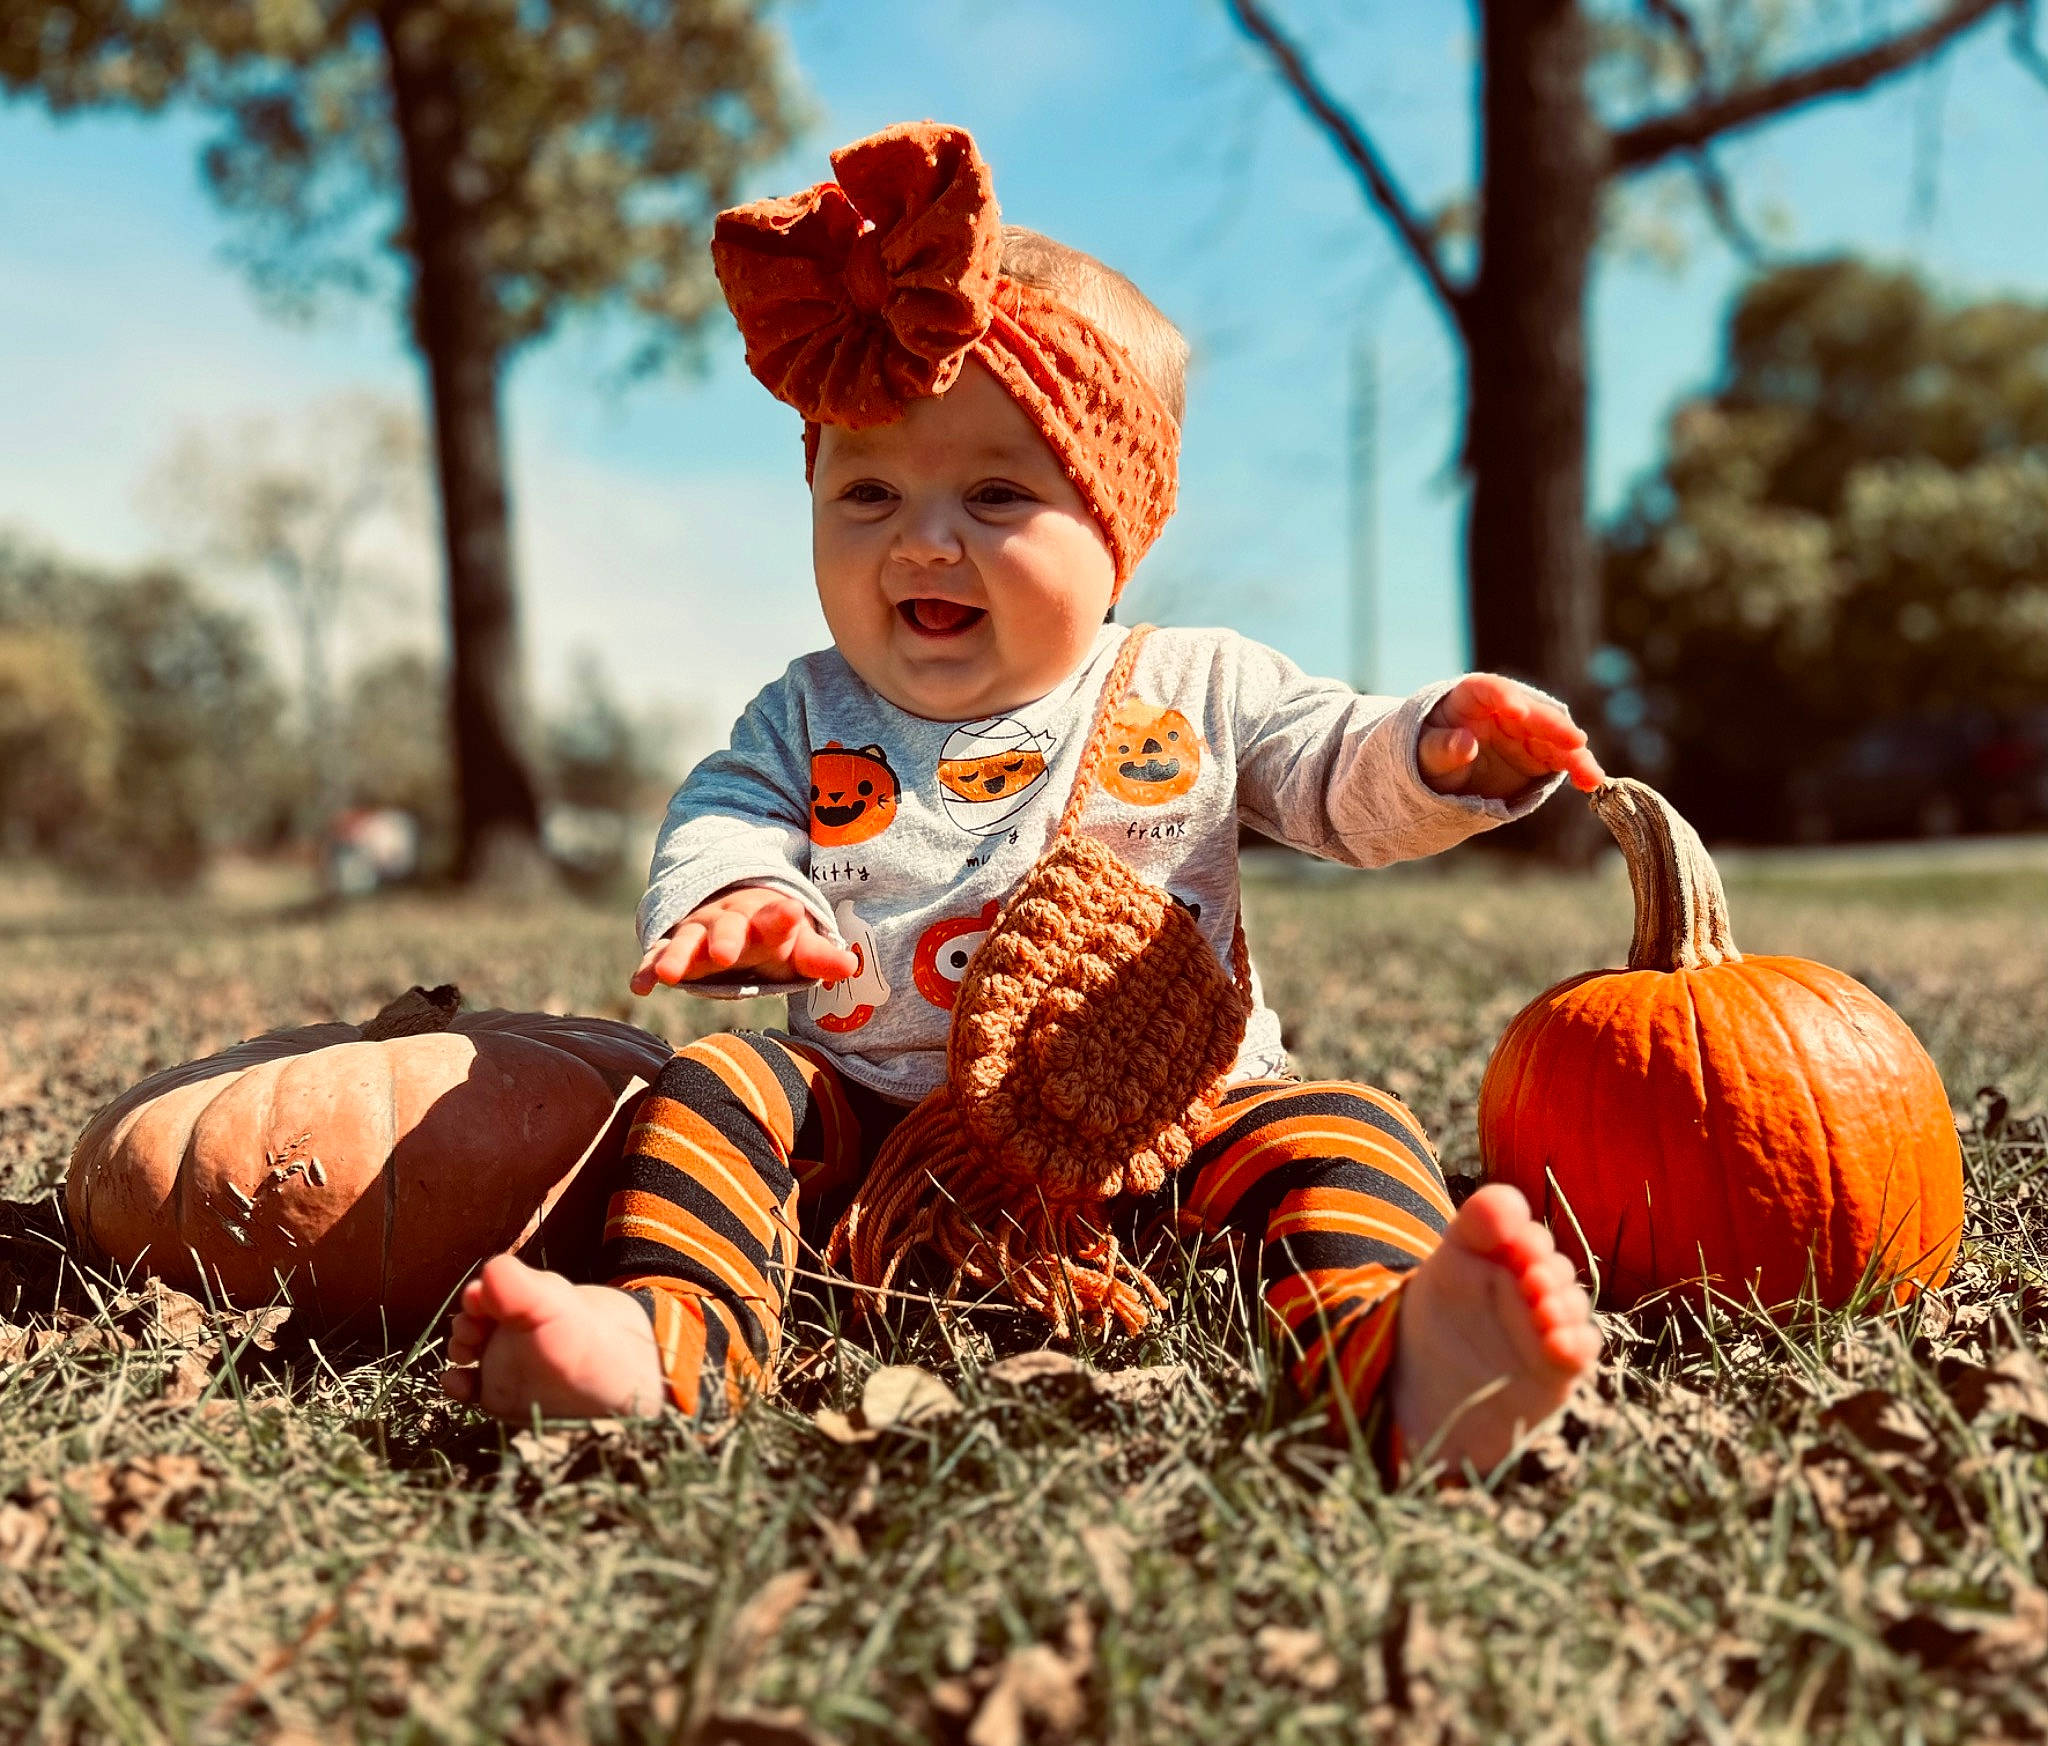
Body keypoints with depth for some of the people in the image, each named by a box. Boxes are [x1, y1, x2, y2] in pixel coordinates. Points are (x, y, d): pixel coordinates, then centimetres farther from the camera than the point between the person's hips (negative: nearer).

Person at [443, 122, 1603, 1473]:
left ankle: (1401, 1361, -52)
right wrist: (732, 900, -28)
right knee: (722, 1084, -18)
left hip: (1173, 1135, -1)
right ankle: (678, 1339, -38)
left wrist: (1448, 752, -18)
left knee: (1340, 1132, -26)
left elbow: (1344, 781, 7)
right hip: (881, 1146, 2)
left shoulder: (1198, 690, 8)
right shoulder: (809, 720, 11)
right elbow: (718, 823, -1)